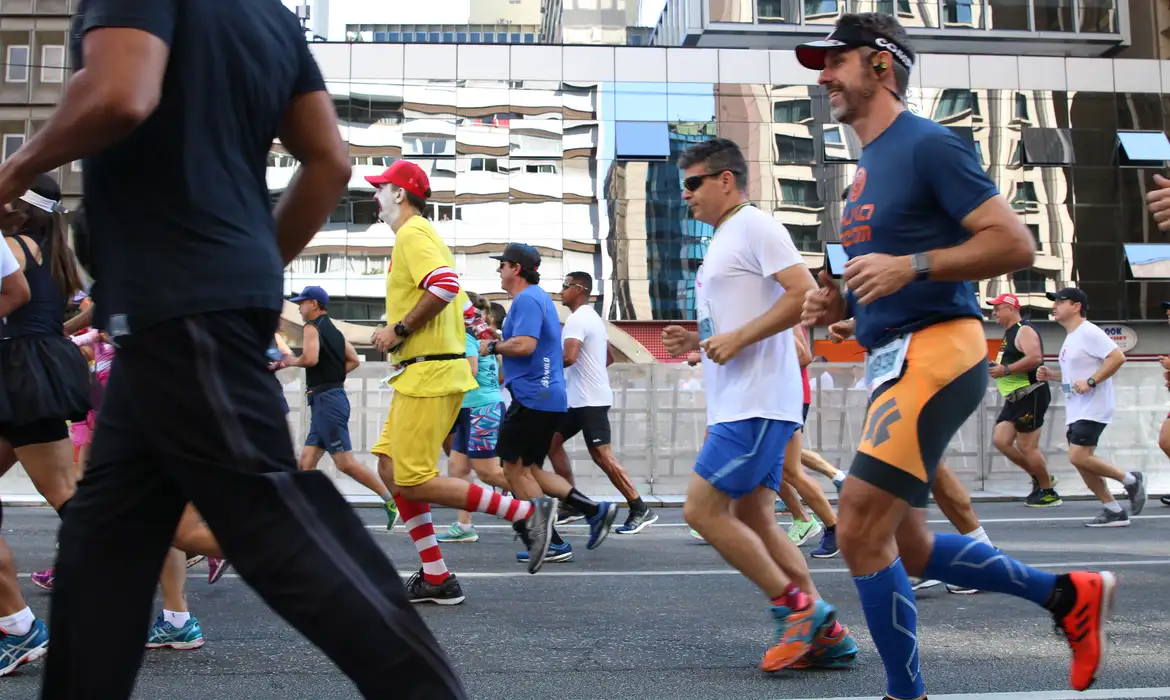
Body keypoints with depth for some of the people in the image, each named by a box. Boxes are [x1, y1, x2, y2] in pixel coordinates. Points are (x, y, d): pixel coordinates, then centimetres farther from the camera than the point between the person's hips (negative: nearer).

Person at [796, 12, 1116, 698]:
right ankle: (1071, 595, 26)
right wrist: (841, 304, 9)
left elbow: (1015, 243, -13)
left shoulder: (928, 144, -8)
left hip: (935, 352, -10)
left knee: (861, 530, -14)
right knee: (907, 548, 12)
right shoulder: (868, 167, 19)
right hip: (891, 362, 10)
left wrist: (911, 267, -22)